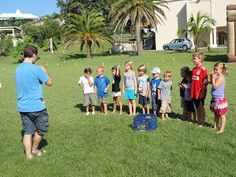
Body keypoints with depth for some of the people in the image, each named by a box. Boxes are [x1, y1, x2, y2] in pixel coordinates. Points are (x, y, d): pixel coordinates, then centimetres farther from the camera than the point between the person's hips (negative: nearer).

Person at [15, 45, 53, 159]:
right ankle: (34, 149, 27)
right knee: (41, 129, 14)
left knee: (27, 131, 12)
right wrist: (44, 72, 9)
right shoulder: (36, 69, -16)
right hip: (36, 106, -7)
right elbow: (49, 83, -7)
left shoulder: (18, 69, 8)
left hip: (22, 107, 7)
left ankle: (28, 154, 15)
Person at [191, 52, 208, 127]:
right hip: (194, 92, 7)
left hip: (200, 92, -7)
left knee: (200, 107, 2)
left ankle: (201, 123, 12)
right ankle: (198, 120, 24)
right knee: (196, 107, 13)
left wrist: (202, 90, -16)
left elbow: (205, 81, -14)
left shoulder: (203, 69, -12)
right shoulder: (194, 69, 12)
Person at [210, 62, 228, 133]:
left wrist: (213, 78, -21)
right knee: (216, 114, 18)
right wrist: (211, 76, 9)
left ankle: (222, 129, 8)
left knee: (222, 115, 1)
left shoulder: (221, 77, -19)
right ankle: (215, 127, 29)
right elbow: (212, 83, 18)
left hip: (220, 99, -10)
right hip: (215, 98, 10)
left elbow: (215, 86, -25)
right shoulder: (216, 76, 8)